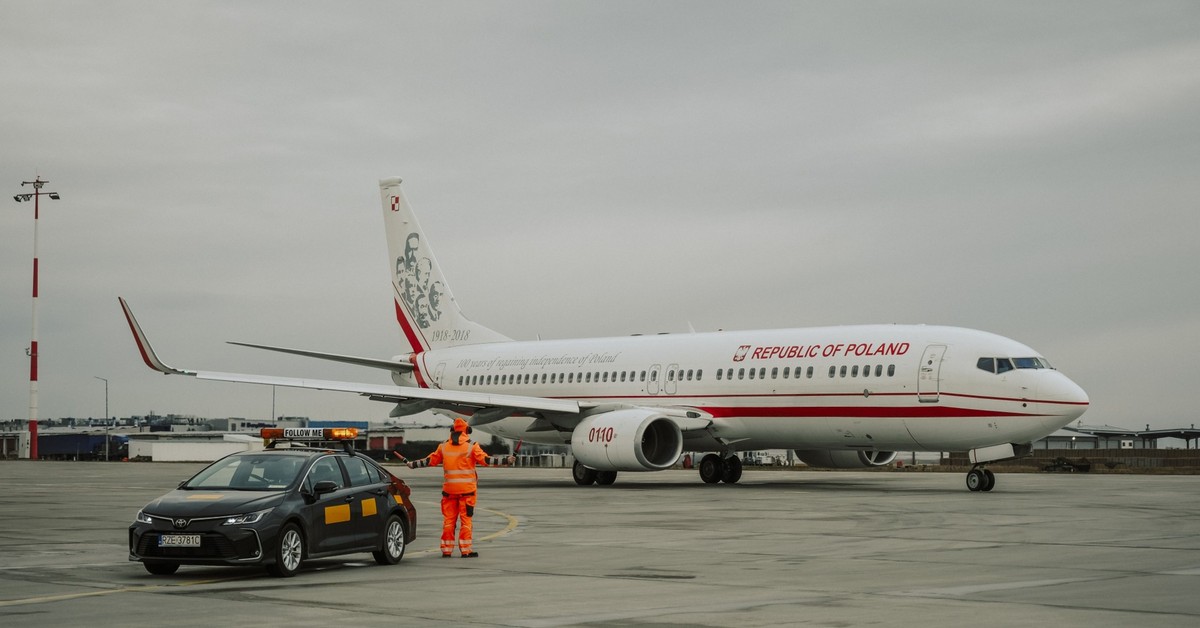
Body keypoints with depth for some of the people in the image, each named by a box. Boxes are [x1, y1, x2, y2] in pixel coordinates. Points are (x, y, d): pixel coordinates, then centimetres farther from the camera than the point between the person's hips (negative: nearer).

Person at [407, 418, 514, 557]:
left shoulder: (444, 447, 6)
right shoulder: (472, 446, -6)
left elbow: (430, 461, 12)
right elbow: (486, 460, -13)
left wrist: (413, 464, 26)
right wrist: (506, 460, -12)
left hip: (449, 489, 3)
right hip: (467, 489, -3)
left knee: (448, 519, 8)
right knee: (466, 520, 1)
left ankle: (446, 550, 9)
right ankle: (465, 550, 0)